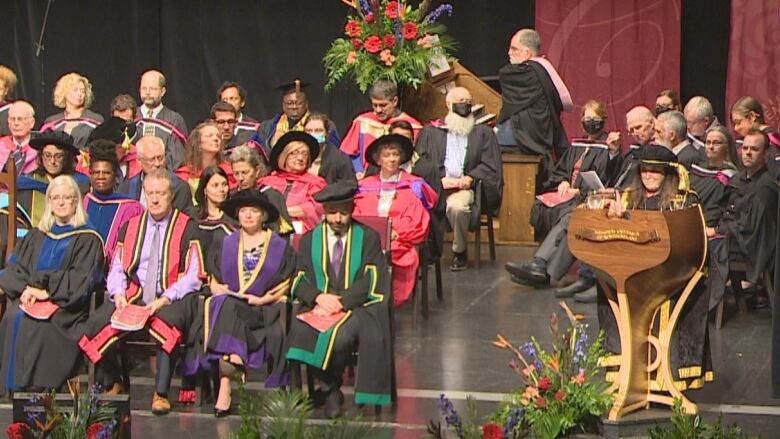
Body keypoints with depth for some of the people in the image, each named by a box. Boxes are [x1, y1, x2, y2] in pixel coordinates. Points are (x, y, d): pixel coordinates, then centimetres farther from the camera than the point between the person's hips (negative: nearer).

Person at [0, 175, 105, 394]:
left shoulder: (88, 239, 6)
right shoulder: (36, 236, 22)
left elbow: (81, 279, -6)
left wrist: (47, 292, -16)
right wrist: (25, 288, -9)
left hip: (65, 306, -4)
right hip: (27, 298, 4)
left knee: (34, 322, -33)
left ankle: (36, 386, -29)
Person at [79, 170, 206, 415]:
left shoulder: (188, 228, 4)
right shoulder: (131, 227, 18)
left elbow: (194, 276, -3)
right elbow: (117, 269, 14)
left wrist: (165, 299, -17)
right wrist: (118, 293, -9)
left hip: (173, 299, -4)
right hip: (134, 296, 4)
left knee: (167, 322, -39)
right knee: (97, 323, -23)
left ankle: (161, 393, -31)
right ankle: (113, 383, 0)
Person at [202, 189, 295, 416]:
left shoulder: (280, 246, 15)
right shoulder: (225, 245, 22)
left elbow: (284, 285, 7)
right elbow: (214, 280, 18)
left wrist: (264, 299, -10)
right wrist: (219, 288, -5)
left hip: (265, 308, -2)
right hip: (229, 302, 2)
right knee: (227, 306, -35)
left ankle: (224, 388, -44)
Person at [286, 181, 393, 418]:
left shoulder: (368, 238, 9)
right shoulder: (309, 240, 16)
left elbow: (371, 283, -2)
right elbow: (299, 282, 8)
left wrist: (340, 301, -15)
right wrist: (319, 297, -14)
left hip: (356, 307, -2)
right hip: (319, 307, 2)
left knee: (339, 335, -36)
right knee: (301, 331, -32)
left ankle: (329, 387, -7)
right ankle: (331, 391, -14)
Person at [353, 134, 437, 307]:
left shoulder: (413, 186, 13)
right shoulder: (365, 186, 21)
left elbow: (417, 224, 4)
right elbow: (356, 216, 12)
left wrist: (395, 232, -10)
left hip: (399, 242, -2)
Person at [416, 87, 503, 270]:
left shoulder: (483, 133, 20)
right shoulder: (431, 132, 21)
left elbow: (490, 166, 9)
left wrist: (470, 178, -10)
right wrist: (439, 179, -10)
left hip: (465, 186, -1)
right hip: (436, 186, 1)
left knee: (457, 205, -37)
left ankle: (459, 252, -15)